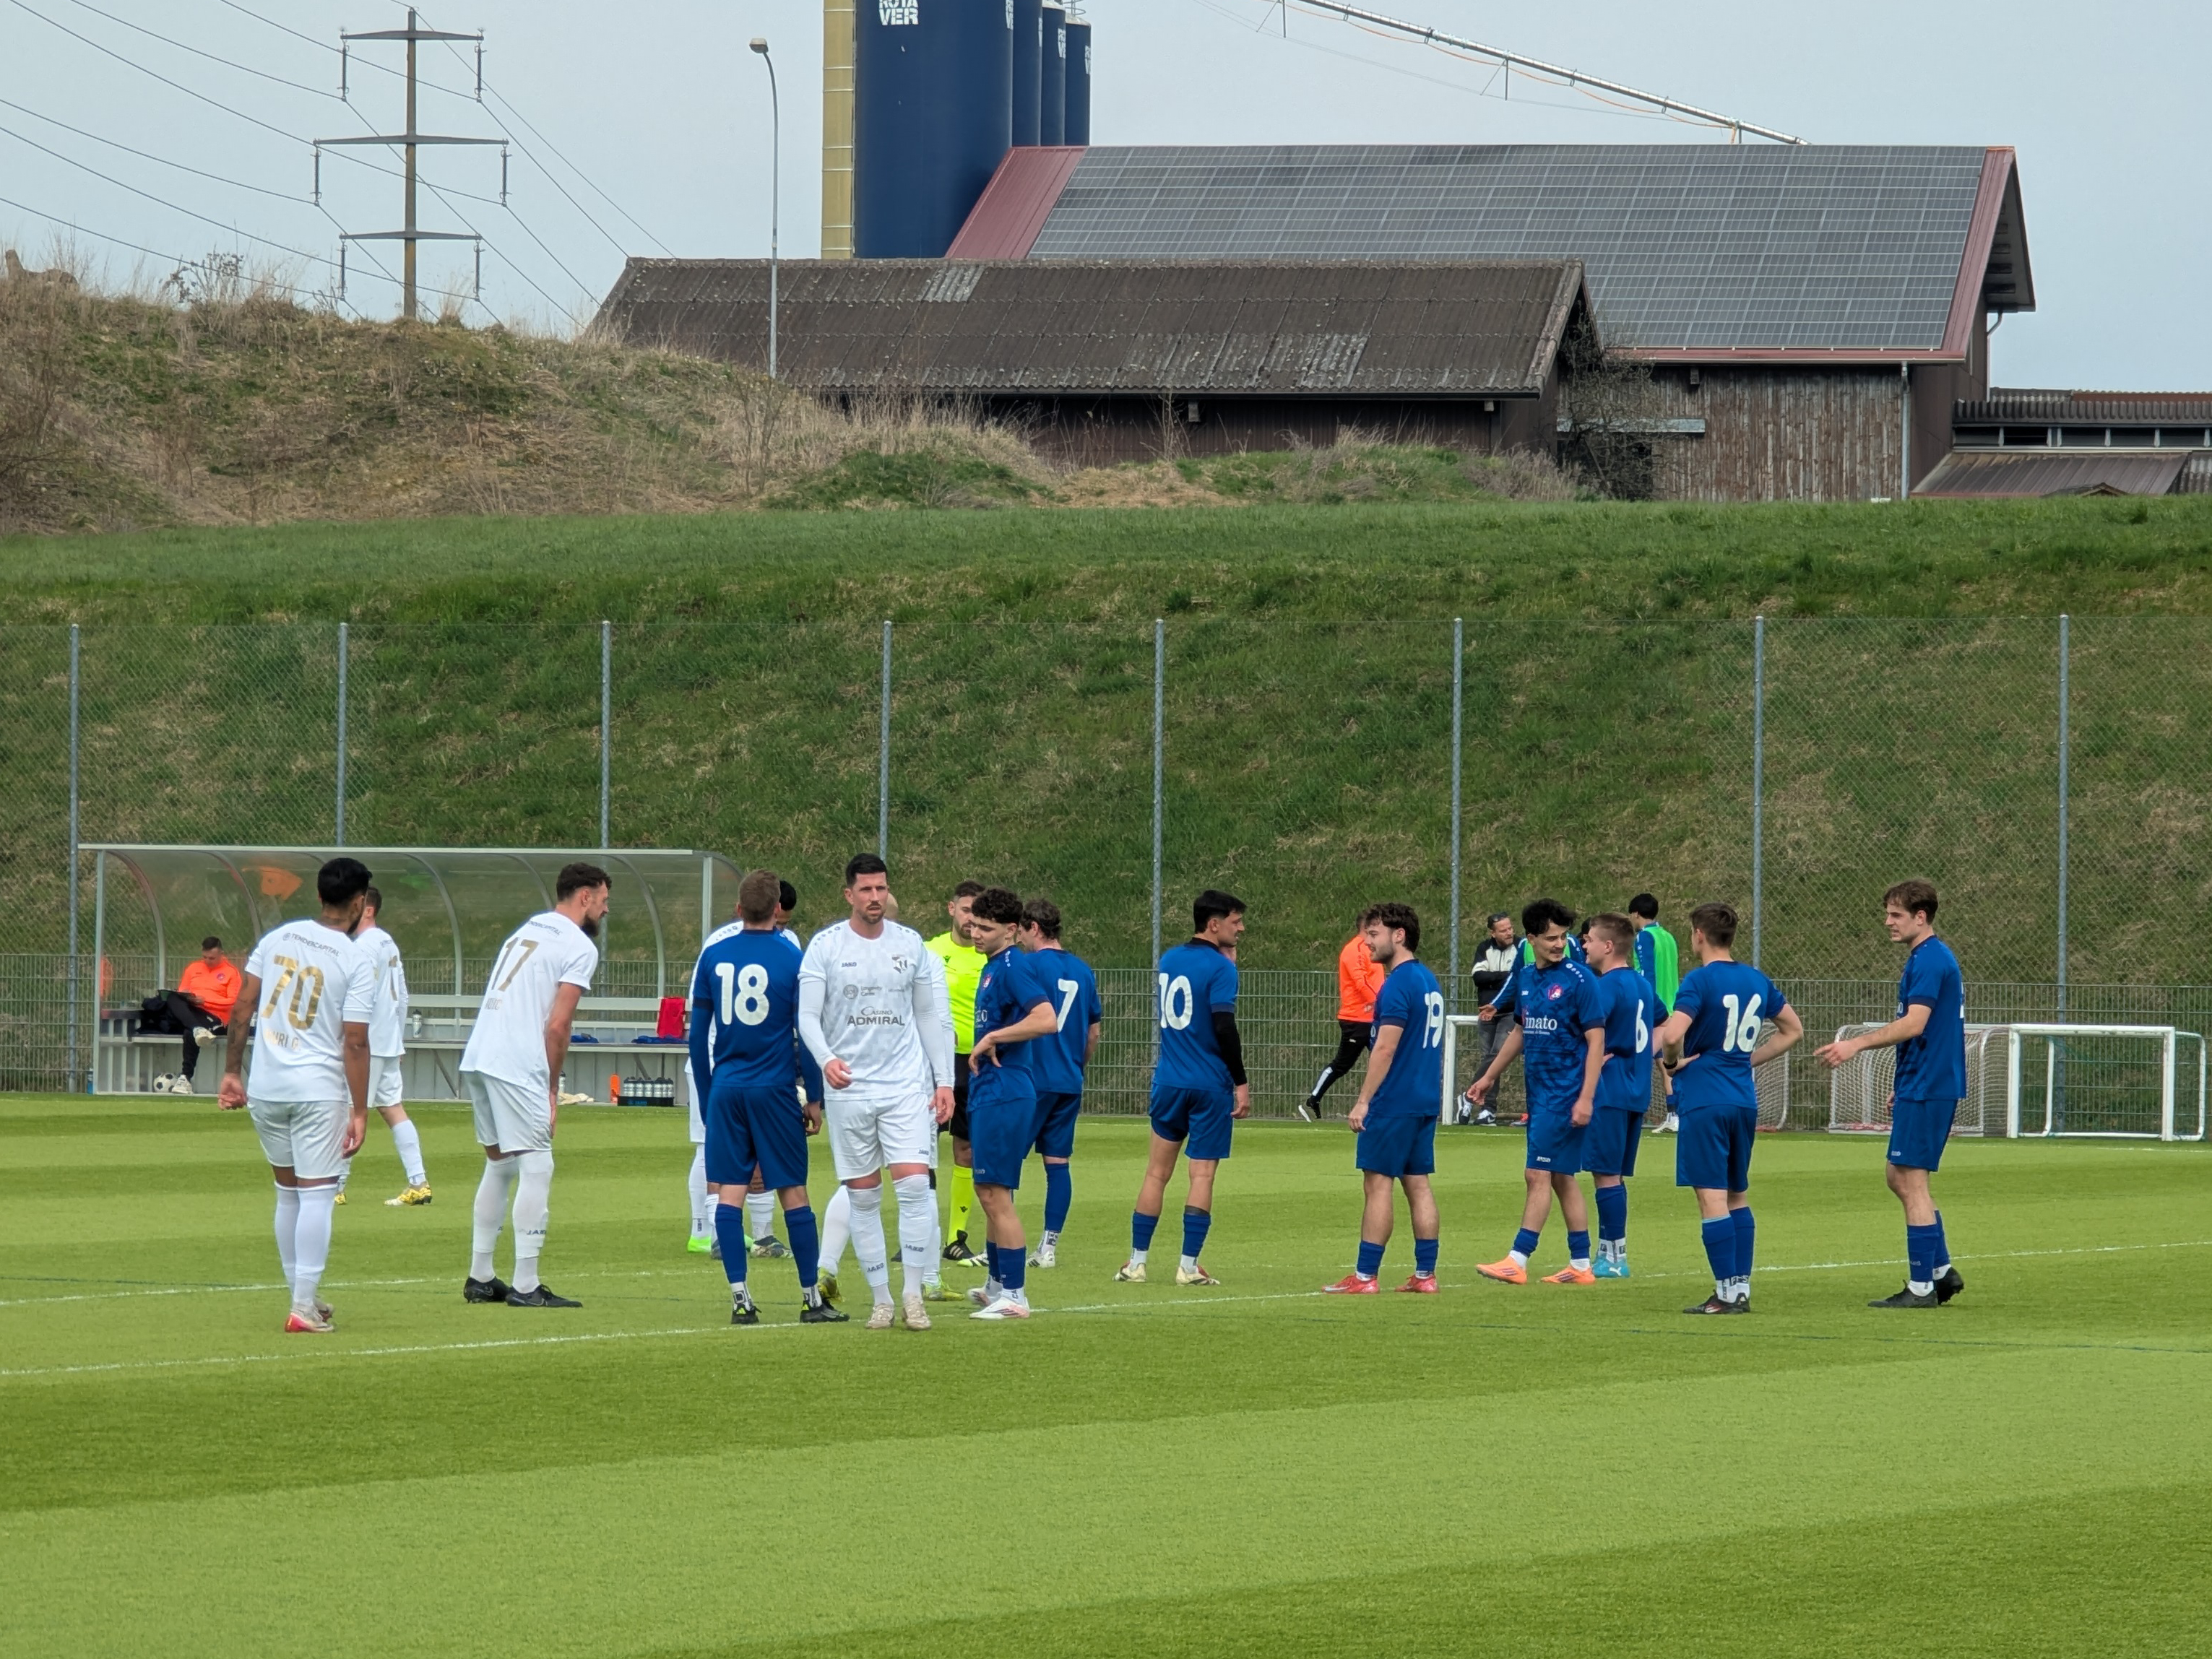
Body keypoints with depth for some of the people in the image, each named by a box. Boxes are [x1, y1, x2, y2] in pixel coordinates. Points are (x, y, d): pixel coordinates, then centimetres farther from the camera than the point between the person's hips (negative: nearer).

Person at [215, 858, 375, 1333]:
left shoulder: (276, 938, 5)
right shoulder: (356, 963, -8)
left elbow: (242, 1007, 5)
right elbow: (355, 1043, -11)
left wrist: (231, 1072, 12)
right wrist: (360, 1111, -8)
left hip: (265, 1088, 5)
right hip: (319, 1090, -5)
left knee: (287, 1193, 16)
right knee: (316, 1195, -1)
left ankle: (303, 1295, 25)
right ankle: (304, 1306, -7)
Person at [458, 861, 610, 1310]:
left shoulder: (526, 931, 23)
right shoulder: (579, 948, -4)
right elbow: (557, 1026, -11)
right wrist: (552, 1091, -2)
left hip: (476, 1059, 8)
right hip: (516, 1070, -8)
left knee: (499, 1163, 19)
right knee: (536, 1167, -4)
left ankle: (480, 1277, 22)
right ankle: (525, 1286, -7)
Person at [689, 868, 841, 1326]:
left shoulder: (713, 957, 4)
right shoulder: (791, 959, -5)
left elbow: (697, 1035, 8)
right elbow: (805, 1035, -5)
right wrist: (815, 1098, 4)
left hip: (726, 1088, 2)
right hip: (775, 1090, -2)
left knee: (729, 1194, 2)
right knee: (793, 1194, 4)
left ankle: (740, 1298, -4)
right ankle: (811, 1298, 8)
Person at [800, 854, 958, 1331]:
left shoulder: (910, 944, 6)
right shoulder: (825, 946, -1)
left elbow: (930, 1015, 11)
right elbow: (808, 1015, -6)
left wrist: (944, 1080, 5)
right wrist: (826, 1059, -25)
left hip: (907, 1086, 1)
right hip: (848, 1090, -1)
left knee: (914, 1184, -12)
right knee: (863, 1198, 2)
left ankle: (915, 1292, -4)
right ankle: (881, 1300, 10)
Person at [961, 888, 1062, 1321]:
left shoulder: (1014, 968, -15)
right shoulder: (992, 967, 16)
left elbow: (1046, 1020, -28)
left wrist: (991, 1039, -21)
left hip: (1005, 1095, -11)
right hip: (987, 1091, 11)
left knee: (995, 1194, -9)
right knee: (989, 1193, 17)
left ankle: (1014, 1296, -6)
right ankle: (997, 1285, 27)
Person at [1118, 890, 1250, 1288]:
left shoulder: (1169, 960, 10)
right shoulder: (1219, 967, -12)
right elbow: (1224, 1027, -19)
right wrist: (1242, 1082, -13)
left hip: (1169, 1081, 6)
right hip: (1210, 1086, -6)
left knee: (1157, 1172, 9)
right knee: (1202, 1176, -1)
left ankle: (1136, 1262, 8)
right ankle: (1189, 1266, -3)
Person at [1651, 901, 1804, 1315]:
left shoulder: (1700, 980, -12)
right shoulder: (1757, 980, 10)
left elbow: (1672, 1035, -25)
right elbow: (1793, 1030, 21)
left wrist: (1673, 1062, -5)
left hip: (1704, 1099, -7)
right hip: (1745, 1100, 7)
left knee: (1712, 1196, -6)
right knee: (1738, 1195, 15)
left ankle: (1727, 1293, -8)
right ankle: (1741, 1288, 15)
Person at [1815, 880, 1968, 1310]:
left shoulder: (1930, 960, -16)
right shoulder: (1934, 958, 16)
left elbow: (1914, 1024, -27)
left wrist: (1858, 1044, -29)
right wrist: (1903, 1086, 26)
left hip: (1925, 1089, -10)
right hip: (1922, 1086, 10)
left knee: (1911, 1179, -6)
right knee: (1900, 1176, 15)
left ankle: (1921, 1287, -2)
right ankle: (1942, 1271, 18)